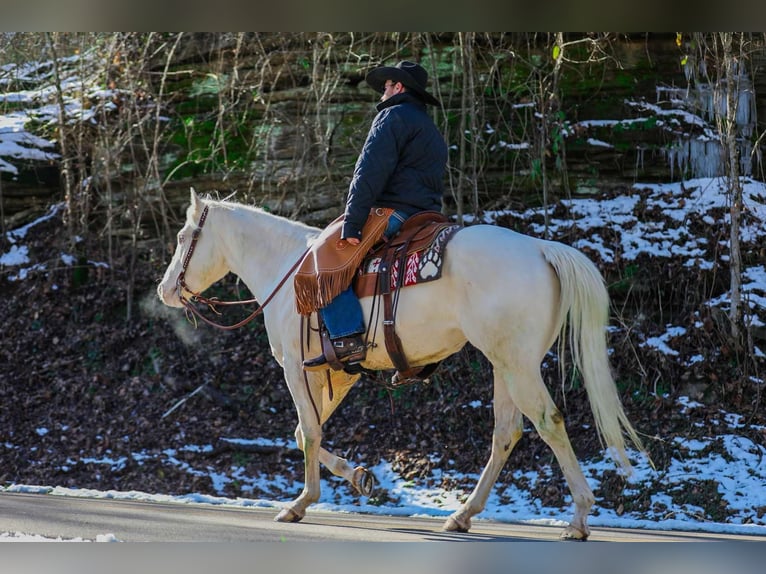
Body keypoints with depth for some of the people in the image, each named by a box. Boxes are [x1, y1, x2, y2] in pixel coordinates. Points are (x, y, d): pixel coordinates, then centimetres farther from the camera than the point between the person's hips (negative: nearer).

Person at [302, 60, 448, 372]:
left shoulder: (394, 116, -3)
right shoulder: (430, 129, 28)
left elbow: (370, 174, -13)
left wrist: (352, 224, -18)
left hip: (394, 212, -10)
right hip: (426, 215, 10)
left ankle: (347, 338, -29)